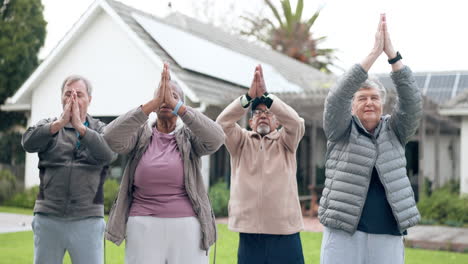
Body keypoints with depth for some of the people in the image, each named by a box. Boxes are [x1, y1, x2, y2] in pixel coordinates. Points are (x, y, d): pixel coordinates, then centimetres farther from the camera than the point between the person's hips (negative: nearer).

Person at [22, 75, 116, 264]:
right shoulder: (48, 126, 11)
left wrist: (80, 126, -20)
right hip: (48, 218, 1)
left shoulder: (100, 130, 8)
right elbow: (29, 142, -11)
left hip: (88, 220, -1)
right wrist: (60, 122, -22)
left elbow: (109, 153, -13)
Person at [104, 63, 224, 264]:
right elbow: (111, 138, -16)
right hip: (144, 227, 0)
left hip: (186, 227, 0)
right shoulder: (141, 134, 4)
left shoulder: (189, 136, 3)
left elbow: (216, 139, -18)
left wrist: (176, 105, -26)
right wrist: (152, 103, -25)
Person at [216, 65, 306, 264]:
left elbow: (295, 122, -10)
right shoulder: (241, 142, 11)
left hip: (284, 229, 0)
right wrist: (249, 96, -19)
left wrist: (265, 95, -18)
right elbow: (223, 122, -7)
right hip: (249, 230, 1)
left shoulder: (285, 142, 10)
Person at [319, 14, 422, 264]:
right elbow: (336, 98, -13)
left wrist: (391, 53, -15)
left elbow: (412, 101, -5)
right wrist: (374, 53, -19)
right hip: (343, 233, -2)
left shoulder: (394, 132, 10)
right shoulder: (340, 132, 4)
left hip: (388, 237, 2)